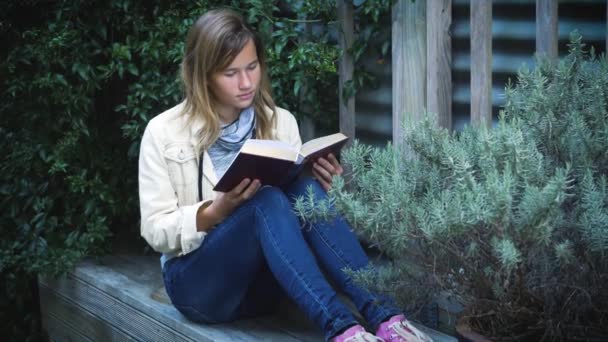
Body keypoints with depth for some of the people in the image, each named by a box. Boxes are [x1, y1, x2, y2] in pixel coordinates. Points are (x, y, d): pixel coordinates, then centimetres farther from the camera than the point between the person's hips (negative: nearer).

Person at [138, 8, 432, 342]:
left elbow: (293, 206, 7)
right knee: (267, 200, -32)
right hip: (198, 282, -3)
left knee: (304, 190, -27)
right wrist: (217, 211, -24)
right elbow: (155, 230, -7)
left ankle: (380, 313, -38)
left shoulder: (281, 122, 6)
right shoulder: (163, 132, -4)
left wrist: (322, 192, -15)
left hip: (262, 283, 3)